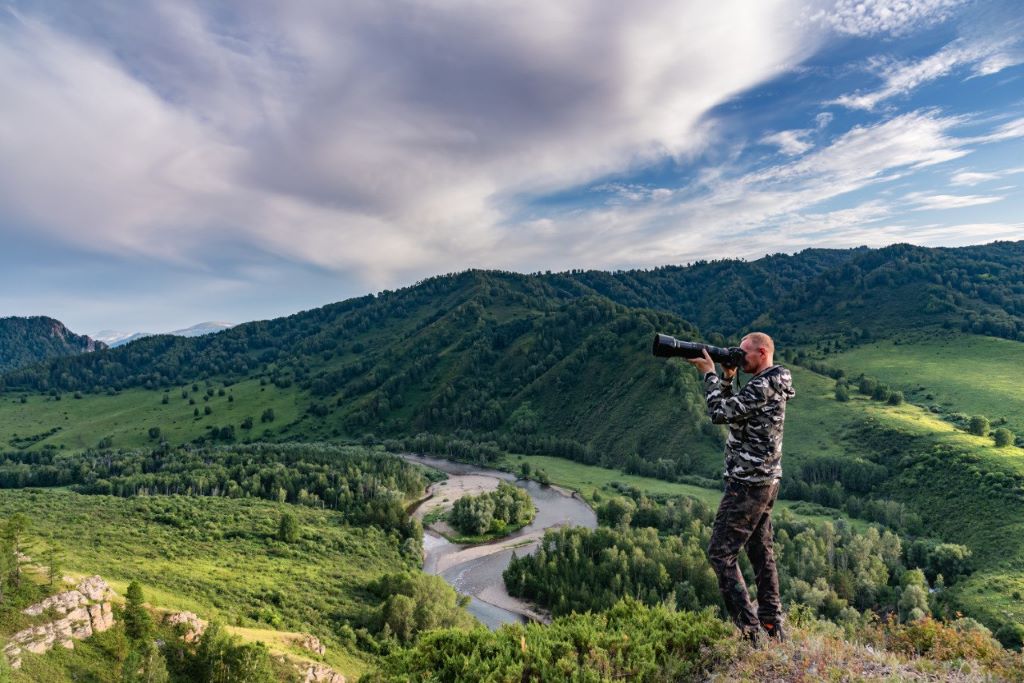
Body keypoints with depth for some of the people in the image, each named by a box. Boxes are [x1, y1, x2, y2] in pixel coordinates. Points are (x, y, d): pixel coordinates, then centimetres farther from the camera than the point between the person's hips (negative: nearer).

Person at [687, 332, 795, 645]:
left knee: (721, 552, -4)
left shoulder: (763, 386, -20)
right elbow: (733, 410, 16)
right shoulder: (772, 384, 13)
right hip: (765, 481, 10)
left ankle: (750, 629, 1)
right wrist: (726, 378, 4)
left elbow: (719, 413, -24)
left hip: (748, 484, -10)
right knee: (761, 552, 17)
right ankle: (772, 626, 27)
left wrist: (709, 374, -13)